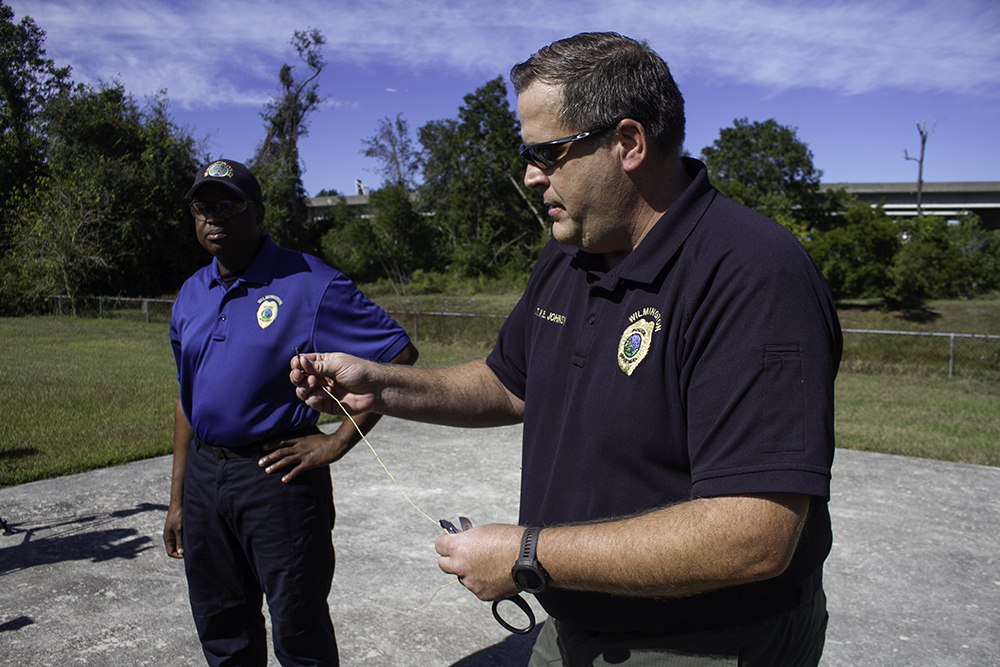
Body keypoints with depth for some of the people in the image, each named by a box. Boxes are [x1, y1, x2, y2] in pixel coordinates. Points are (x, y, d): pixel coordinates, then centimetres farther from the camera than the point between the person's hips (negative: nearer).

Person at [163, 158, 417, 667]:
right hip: (204, 477, 7)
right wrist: (178, 498, 14)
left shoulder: (308, 284, -12)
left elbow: (399, 356, -14)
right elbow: (187, 398, 16)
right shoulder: (192, 294, 10)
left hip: (278, 477, -6)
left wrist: (337, 442, -16)